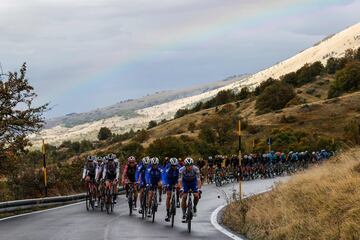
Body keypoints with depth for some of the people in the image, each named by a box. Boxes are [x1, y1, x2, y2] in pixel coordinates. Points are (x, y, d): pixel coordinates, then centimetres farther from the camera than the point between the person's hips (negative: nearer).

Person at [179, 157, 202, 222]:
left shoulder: (196, 169, -31)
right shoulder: (181, 170, -31)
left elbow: (198, 180, -34)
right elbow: (180, 180, -36)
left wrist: (199, 189, -47)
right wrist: (181, 189, -52)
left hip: (193, 181, 0)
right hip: (185, 181, 0)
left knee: (196, 195, -19)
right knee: (184, 197, -14)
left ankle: (194, 207, 10)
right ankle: (184, 215, -5)